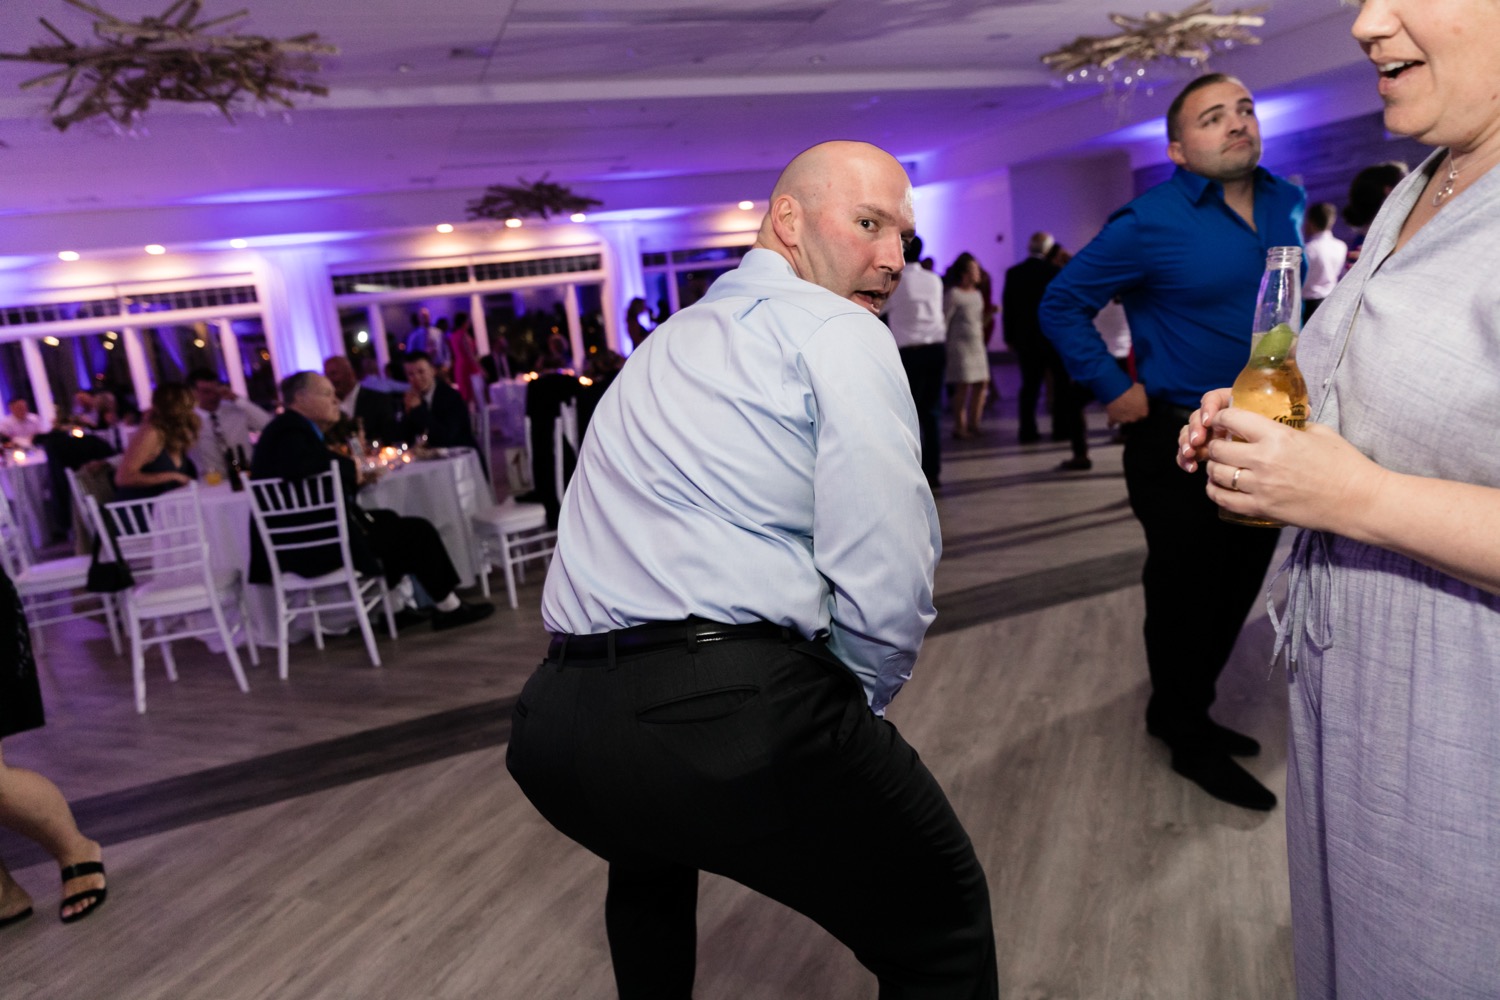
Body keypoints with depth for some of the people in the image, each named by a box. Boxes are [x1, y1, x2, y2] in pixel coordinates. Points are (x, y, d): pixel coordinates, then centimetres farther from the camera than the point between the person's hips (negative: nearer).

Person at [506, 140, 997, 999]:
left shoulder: (668, 342, 23)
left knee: (652, 851, 39)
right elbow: (889, 583, -12)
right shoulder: (839, 332, -1)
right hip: (735, 709, -8)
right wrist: (845, 714, 6)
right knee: (942, 926, 13)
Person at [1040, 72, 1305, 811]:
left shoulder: (1287, 204, 7)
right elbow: (1061, 303, -9)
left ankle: (1181, 709, 36)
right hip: (1179, 439, -7)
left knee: (1238, 586, 16)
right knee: (1185, 592, 3)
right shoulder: (1149, 223, -14)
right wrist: (1113, 390, -13)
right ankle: (1189, 741, 23)